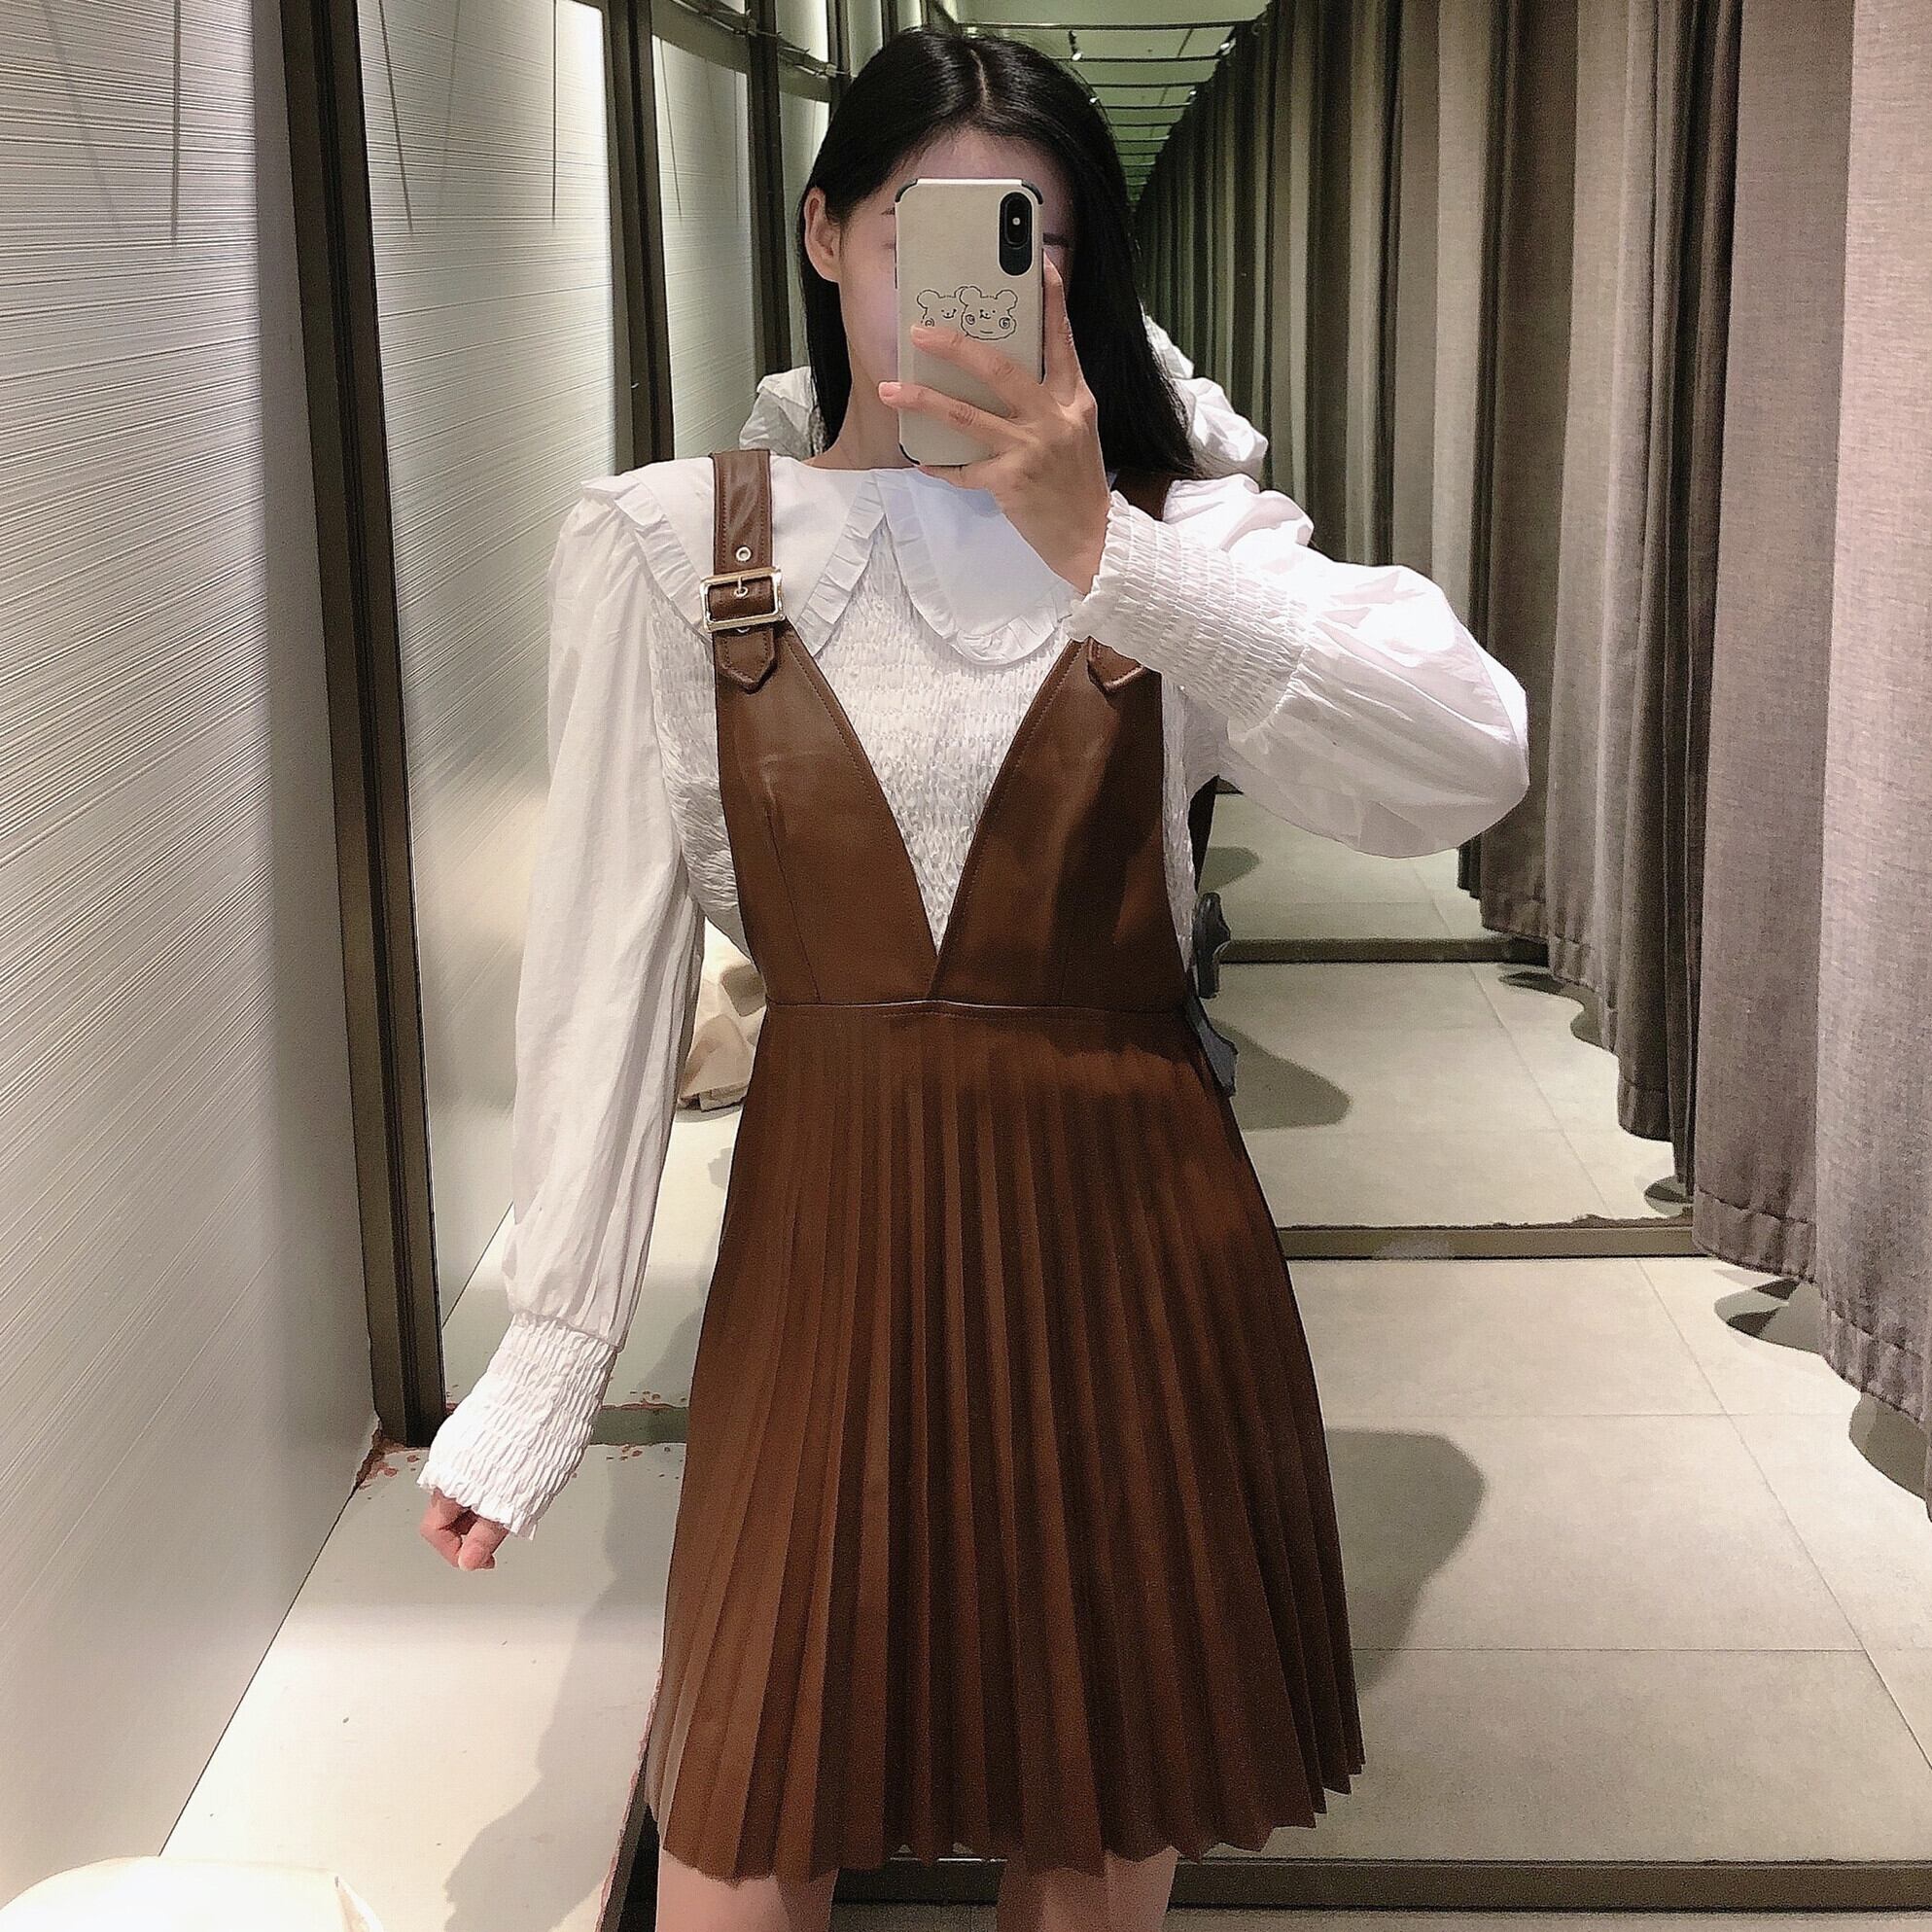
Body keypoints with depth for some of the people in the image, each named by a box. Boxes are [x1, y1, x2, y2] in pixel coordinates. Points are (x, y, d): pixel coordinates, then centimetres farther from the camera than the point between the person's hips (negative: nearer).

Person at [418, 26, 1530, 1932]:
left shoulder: (1176, 538, -1)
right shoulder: (666, 547, -2)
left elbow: (1467, 764, -19)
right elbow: (605, 958, -2)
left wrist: (1102, 550, -27)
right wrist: (548, 1354, -3)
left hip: (1126, 1231, 1)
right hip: (827, 1230, 0)